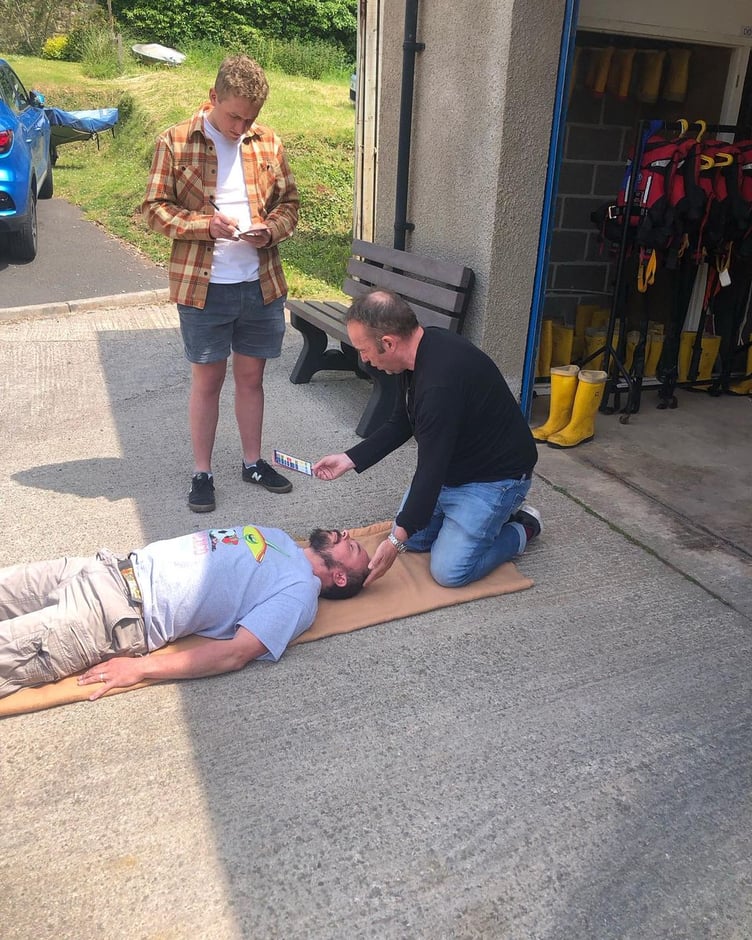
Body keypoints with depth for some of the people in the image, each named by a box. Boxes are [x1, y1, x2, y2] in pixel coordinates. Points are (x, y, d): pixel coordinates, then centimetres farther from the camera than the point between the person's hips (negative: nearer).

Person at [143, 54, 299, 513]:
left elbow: (289, 202, 13)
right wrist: (204, 224, -18)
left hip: (262, 284, 3)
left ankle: (253, 461, 27)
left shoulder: (269, 143, 6)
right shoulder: (175, 142, -3)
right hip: (203, 286, -3)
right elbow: (155, 208, -2)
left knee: (251, 376, 12)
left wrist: (272, 230, -9)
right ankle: (202, 472, 18)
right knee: (207, 379, 5)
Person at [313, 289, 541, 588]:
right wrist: (350, 459, 2)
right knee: (412, 539, 10)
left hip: (495, 475, -9)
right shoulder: (420, 350, -5)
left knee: (449, 570, -14)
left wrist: (398, 539, -26)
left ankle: (522, 528, 9)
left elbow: (431, 468, -32)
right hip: (449, 467, 9)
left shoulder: (440, 381, -36)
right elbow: (400, 424, 8)